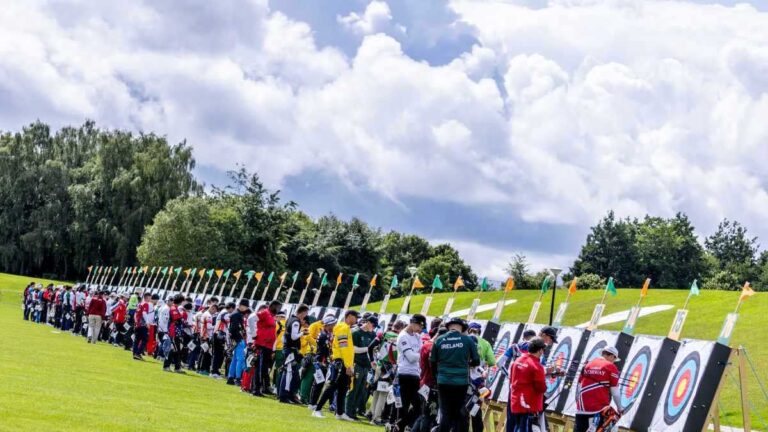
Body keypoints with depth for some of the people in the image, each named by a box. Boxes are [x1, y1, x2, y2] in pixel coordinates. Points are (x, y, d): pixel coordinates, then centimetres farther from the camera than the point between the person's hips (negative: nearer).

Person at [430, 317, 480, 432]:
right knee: (461, 414, 8)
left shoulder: (439, 340, 1)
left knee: (445, 414, 6)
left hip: (443, 382, 1)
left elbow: (432, 362, 6)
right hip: (461, 382, -1)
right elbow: (476, 361, 3)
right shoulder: (468, 340, -2)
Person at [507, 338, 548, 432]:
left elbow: (511, 380, 17)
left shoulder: (517, 361, 7)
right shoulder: (536, 366, -18)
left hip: (515, 403, 8)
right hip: (530, 406, -8)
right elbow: (541, 388, -15)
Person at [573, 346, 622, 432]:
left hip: (582, 407, 5)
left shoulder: (587, 365, 15)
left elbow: (579, 387, 17)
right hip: (600, 408, -5)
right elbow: (615, 392, -3)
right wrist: (620, 408, 10)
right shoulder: (611, 367, -1)